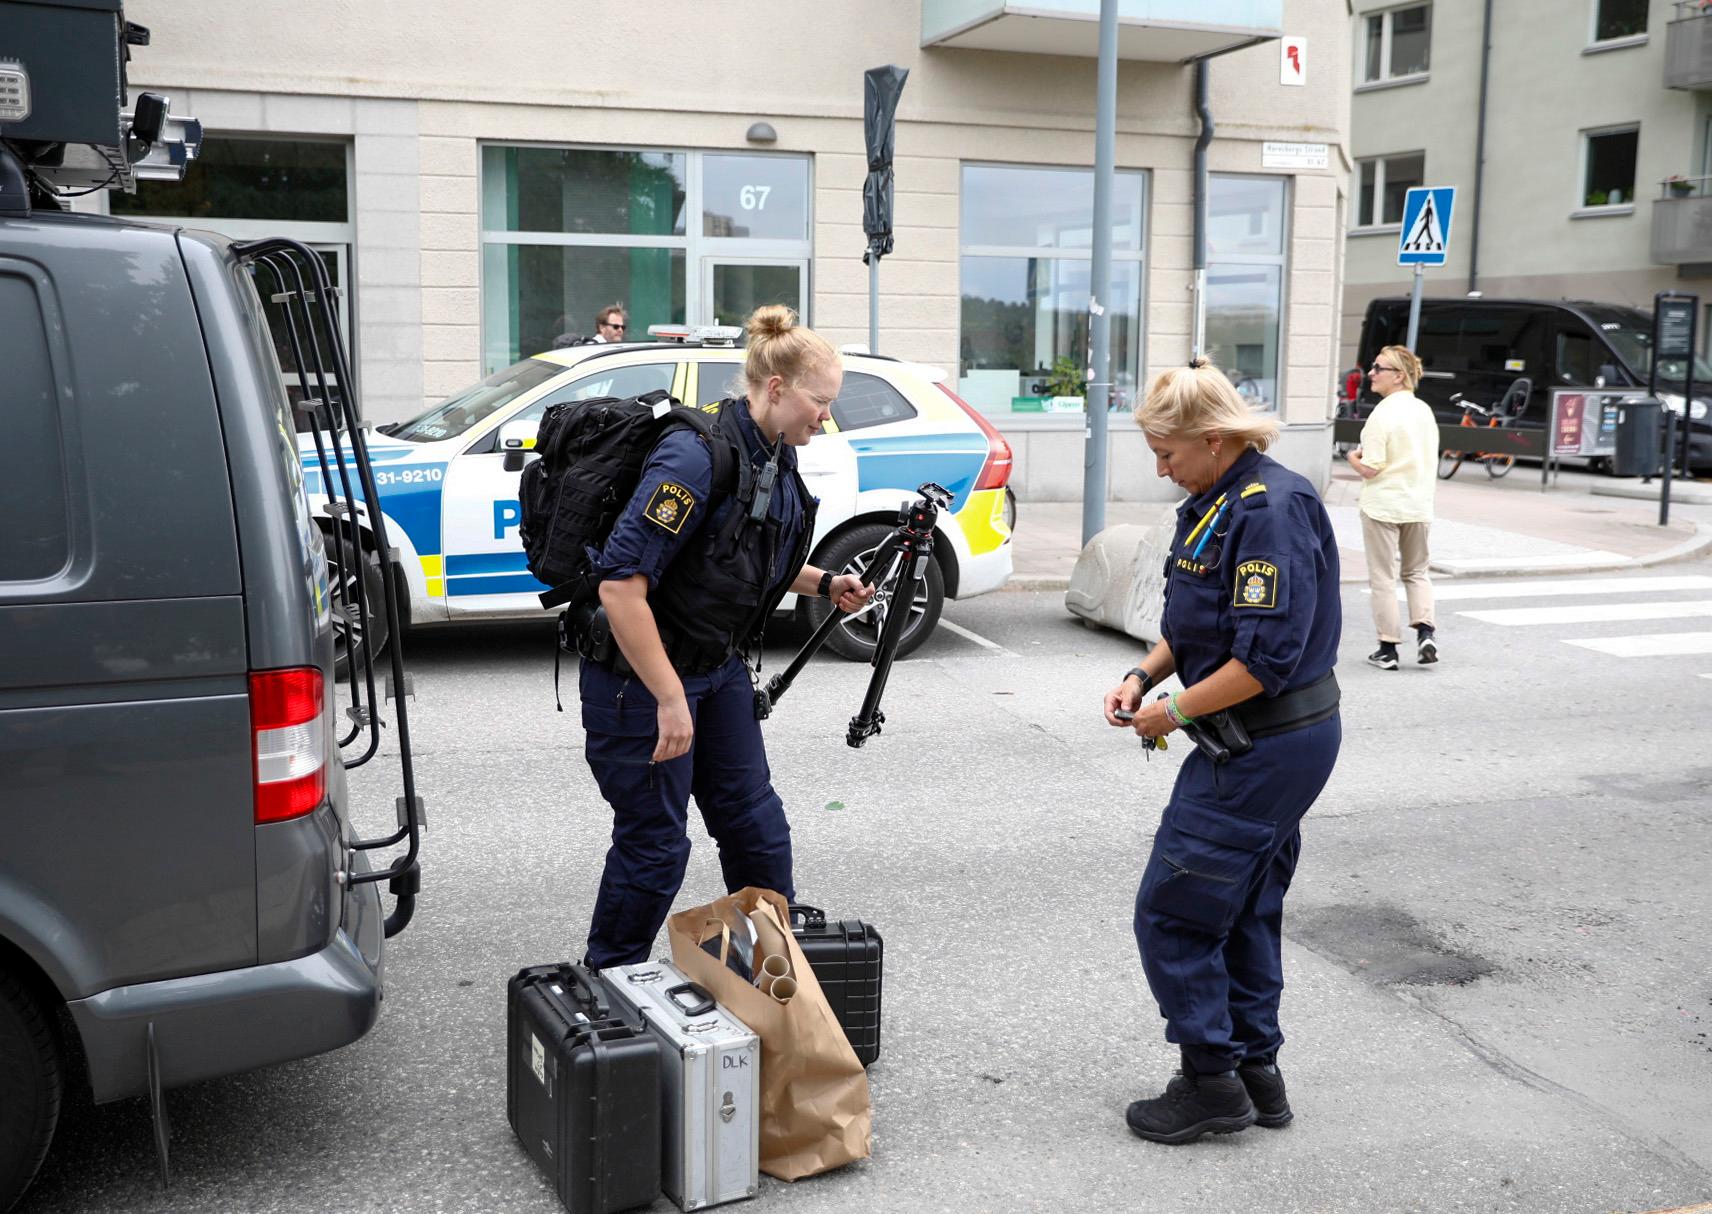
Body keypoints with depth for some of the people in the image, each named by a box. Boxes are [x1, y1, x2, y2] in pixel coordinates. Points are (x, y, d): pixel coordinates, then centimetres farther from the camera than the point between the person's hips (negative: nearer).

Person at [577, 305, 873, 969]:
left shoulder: (777, 459, 3)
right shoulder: (698, 456, -26)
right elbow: (621, 585, -30)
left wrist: (825, 583, 3)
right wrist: (670, 700, -27)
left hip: (719, 666, 8)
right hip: (641, 675, -8)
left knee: (756, 825, 14)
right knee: (655, 842, 2)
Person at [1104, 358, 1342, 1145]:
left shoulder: (1272, 510, -21)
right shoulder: (1213, 501, 10)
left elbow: (1266, 657, -26)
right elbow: (1192, 623, 19)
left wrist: (1176, 711, -16)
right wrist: (1143, 676, 3)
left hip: (1265, 746, -10)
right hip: (1268, 745, 10)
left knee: (1171, 910, -3)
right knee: (1244, 910, 18)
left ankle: (1212, 1081, 9)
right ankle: (1256, 1072, 30)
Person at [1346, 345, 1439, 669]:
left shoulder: (1382, 414, -18)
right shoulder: (1424, 411, 5)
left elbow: (1370, 469, -19)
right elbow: (1430, 459, 12)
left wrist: (1352, 457, 0)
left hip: (1383, 507, -6)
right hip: (1419, 505, 6)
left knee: (1383, 578, 5)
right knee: (1416, 573, 19)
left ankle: (1387, 649, 8)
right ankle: (1425, 631, 2)